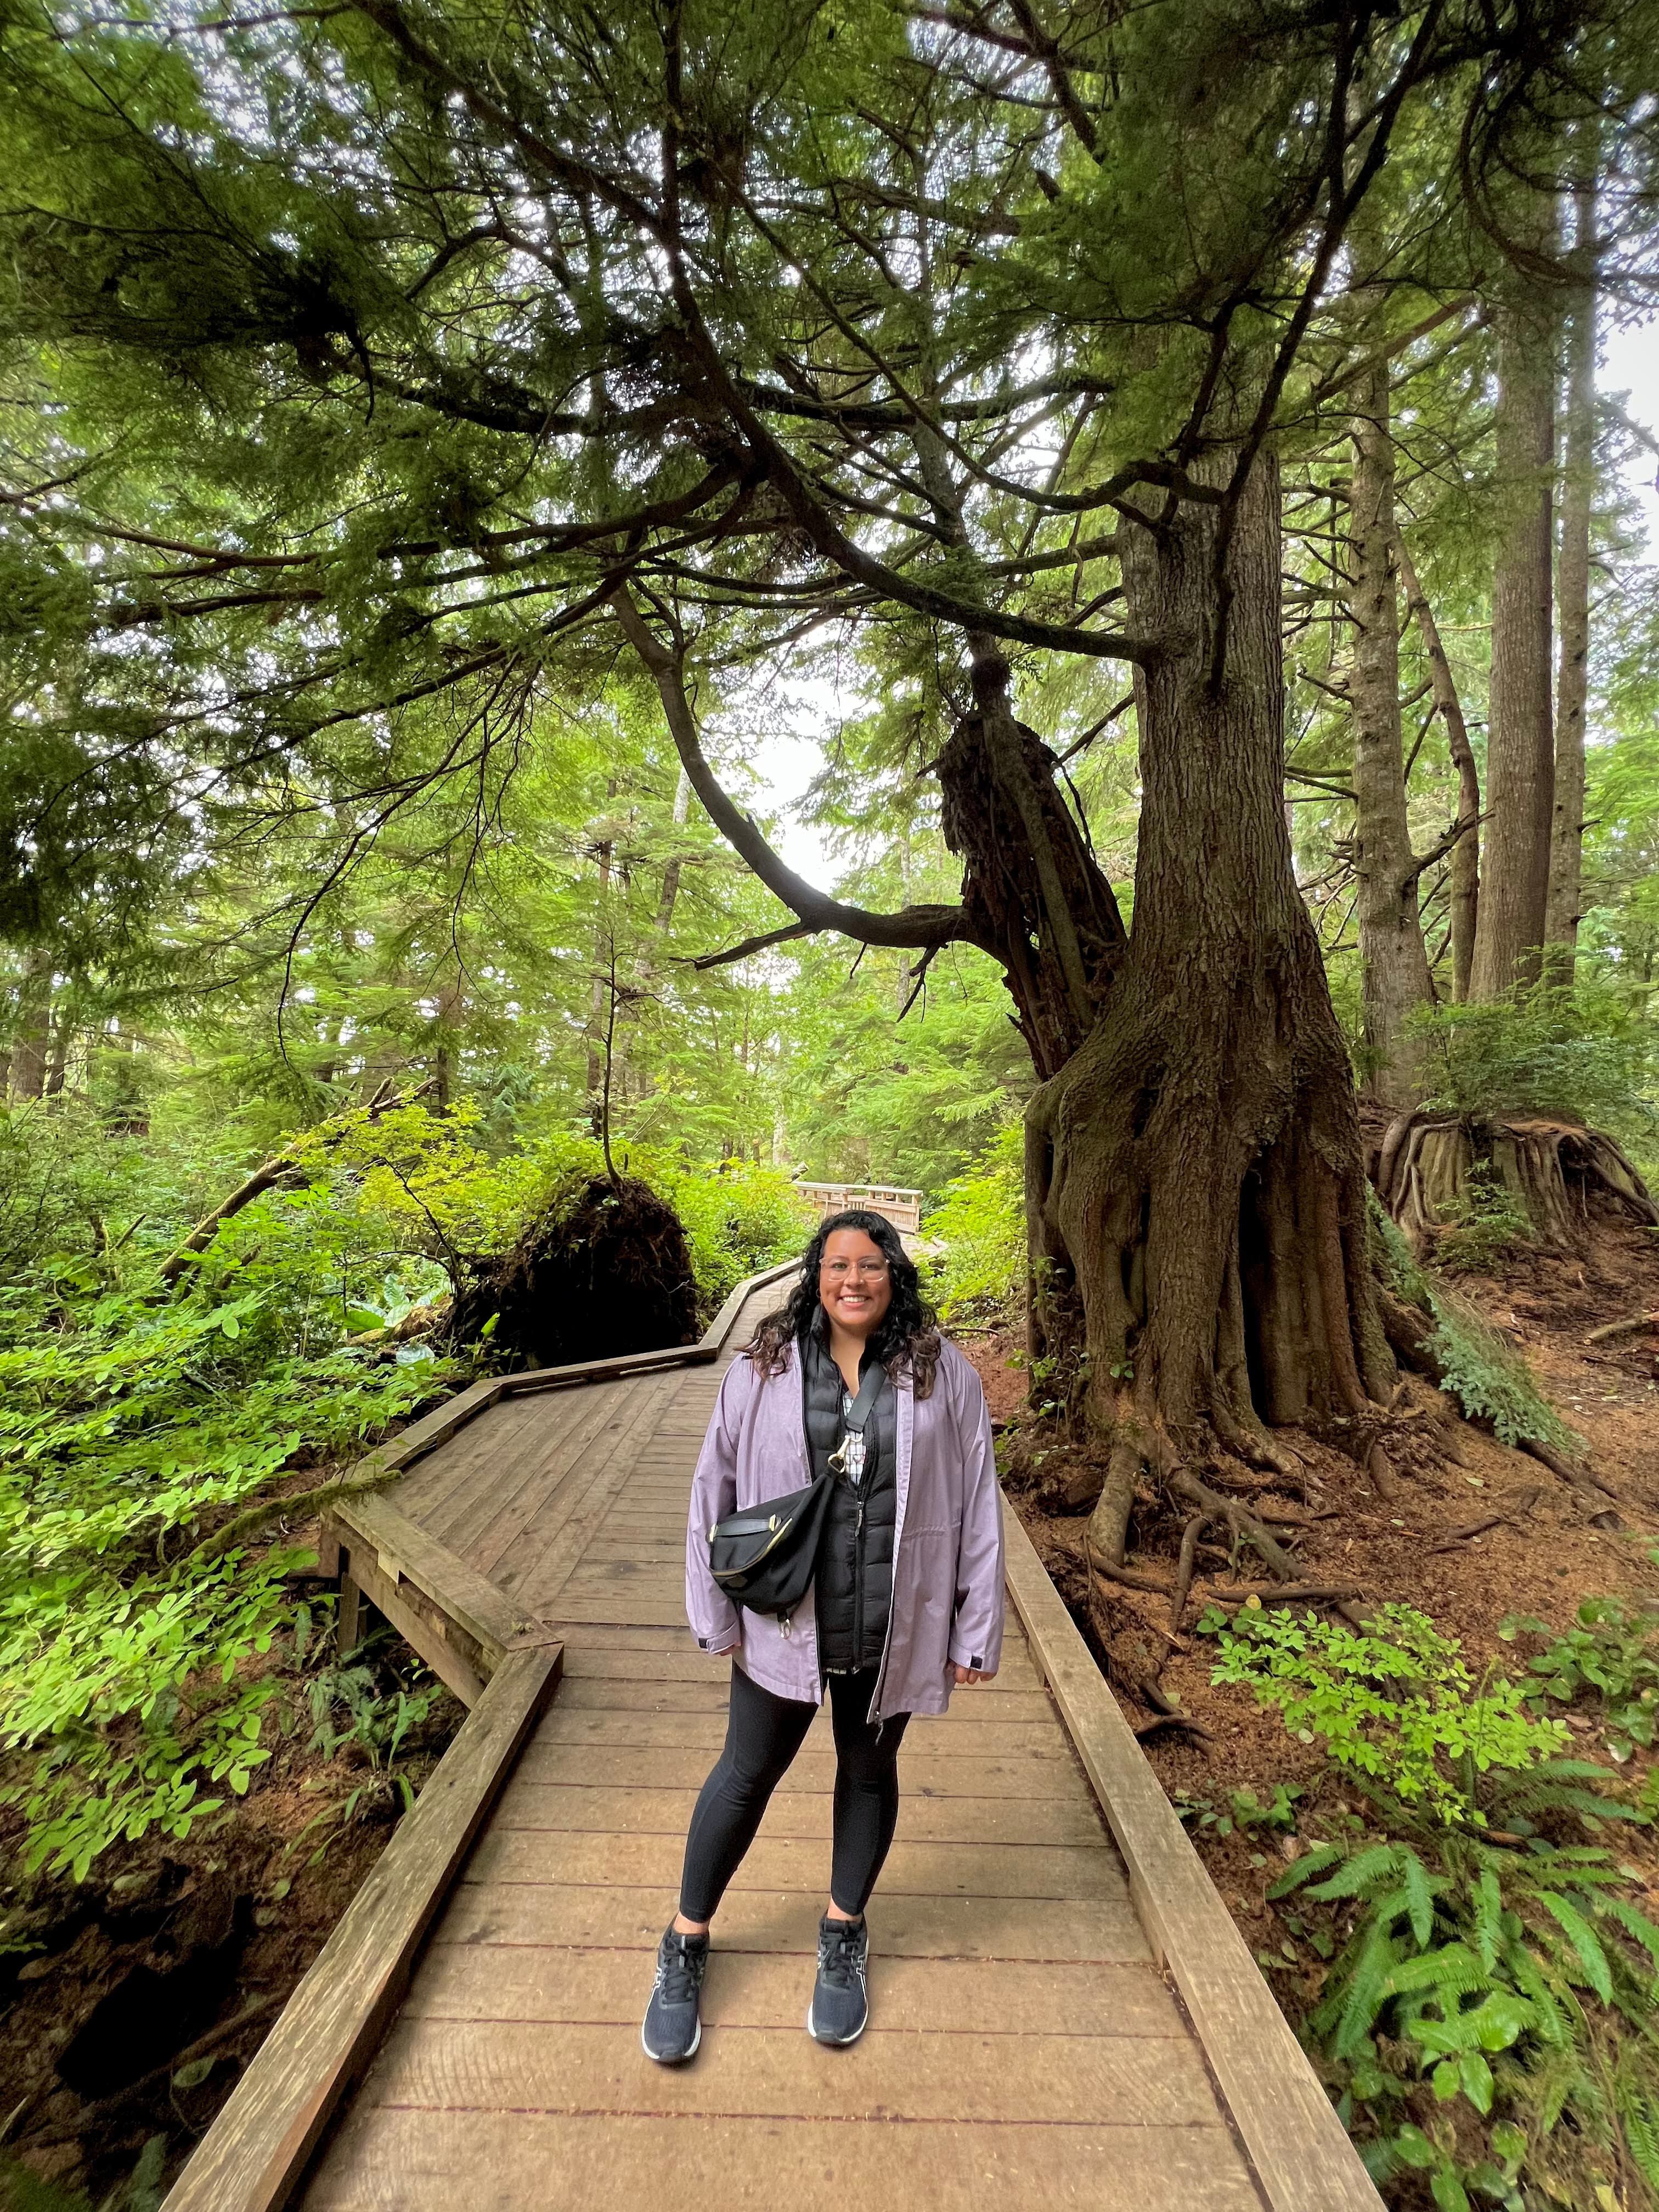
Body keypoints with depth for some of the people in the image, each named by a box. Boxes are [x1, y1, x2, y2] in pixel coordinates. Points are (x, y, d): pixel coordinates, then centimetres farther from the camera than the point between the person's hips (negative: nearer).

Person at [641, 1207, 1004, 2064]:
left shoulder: (945, 1375, -9)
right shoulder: (762, 1369, -10)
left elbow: (977, 1509, -3)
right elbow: (715, 1491, -2)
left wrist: (976, 1631, -1)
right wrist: (716, 1616, 1)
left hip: (893, 1626, 1)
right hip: (783, 1619, 0)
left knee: (869, 1771, 22)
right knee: (745, 1775, 16)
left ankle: (844, 1936, 48)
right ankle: (686, 1944, 41)